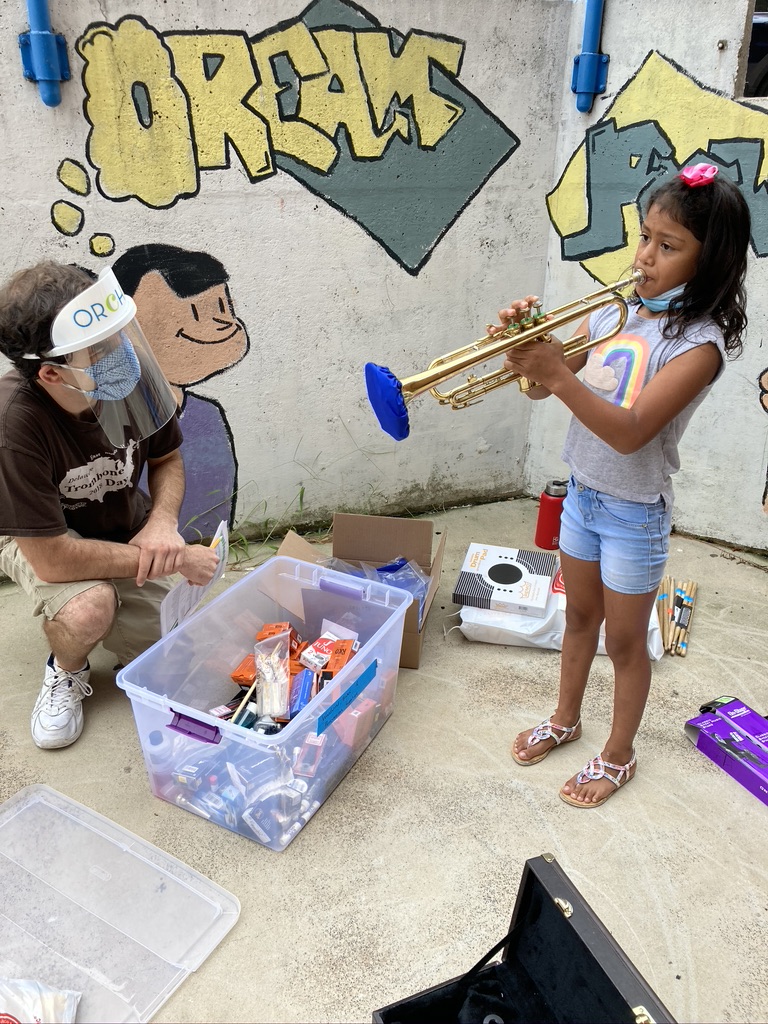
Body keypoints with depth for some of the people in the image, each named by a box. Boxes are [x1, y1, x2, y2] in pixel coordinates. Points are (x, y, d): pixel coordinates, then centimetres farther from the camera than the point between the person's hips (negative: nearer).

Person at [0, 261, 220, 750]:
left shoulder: (128, 376, -24)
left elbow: (167, 458, -3)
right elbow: (52, 560, -33)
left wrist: (163, 522, -23)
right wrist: (177, 560, -29)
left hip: (124, 531, 4)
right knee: (89, 609, -37)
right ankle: (66, 673, 1)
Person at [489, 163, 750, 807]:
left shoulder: (700, 341, -19)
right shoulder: (615, 313, 1)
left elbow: (631, 433, -30)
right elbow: (543, 386, 1)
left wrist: (560, 376, -39)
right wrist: (524, 348, -19)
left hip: (635, 513, -6)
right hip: (583, 493, 6)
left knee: (625, 640, 10)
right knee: (580, 616, 21)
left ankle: (618, 756, 32)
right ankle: (565, 720, 43)